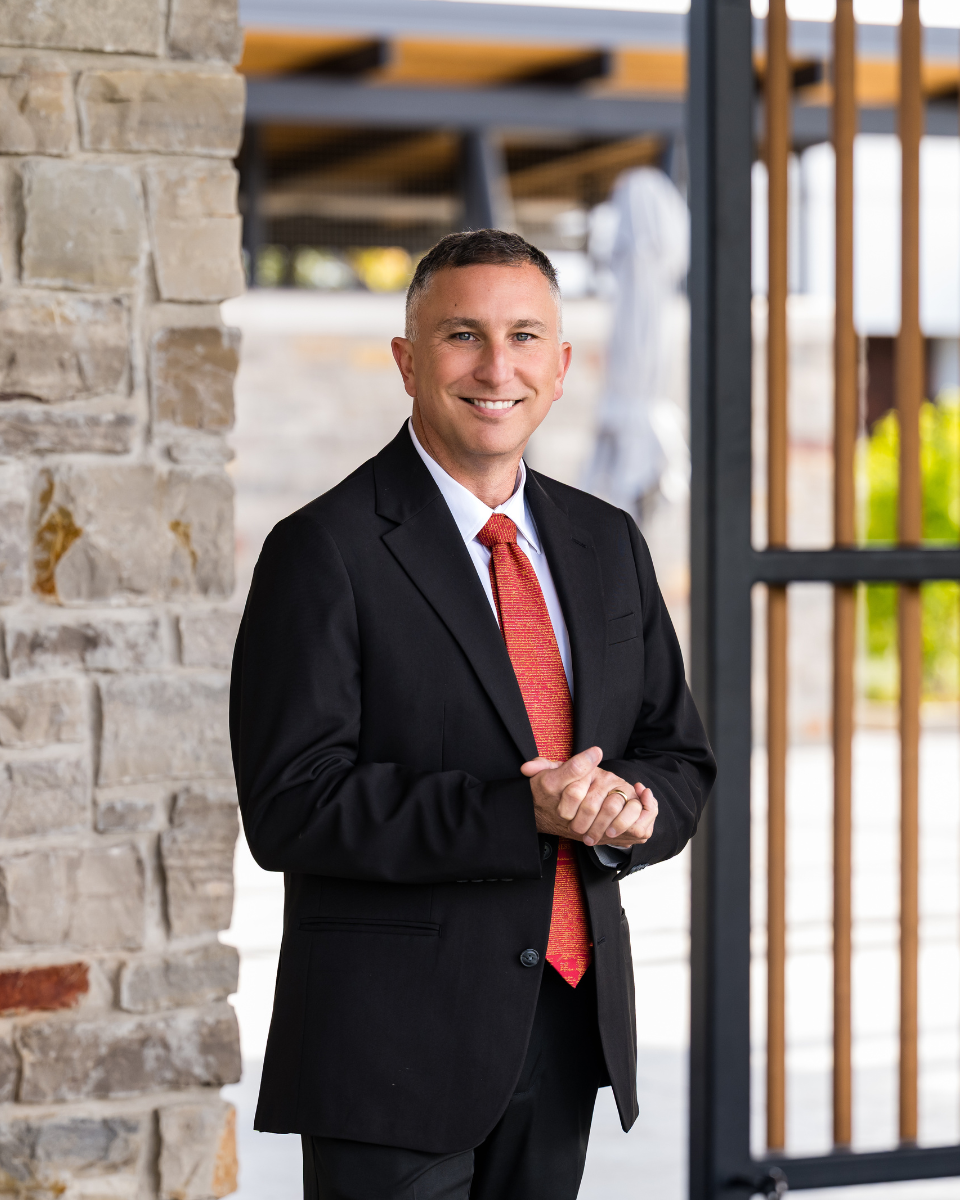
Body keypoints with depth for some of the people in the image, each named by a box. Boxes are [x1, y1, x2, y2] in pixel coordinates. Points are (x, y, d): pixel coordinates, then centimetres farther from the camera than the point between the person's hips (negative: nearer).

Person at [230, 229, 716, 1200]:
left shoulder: (607, 544, 11)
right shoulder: (325, 551, -8)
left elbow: (681, 761, 15)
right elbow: (289, 808, -16)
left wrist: (630, 804, -10)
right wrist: (521, 814, -23)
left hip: (573, 1026, 6)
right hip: (399, 1038, -6)